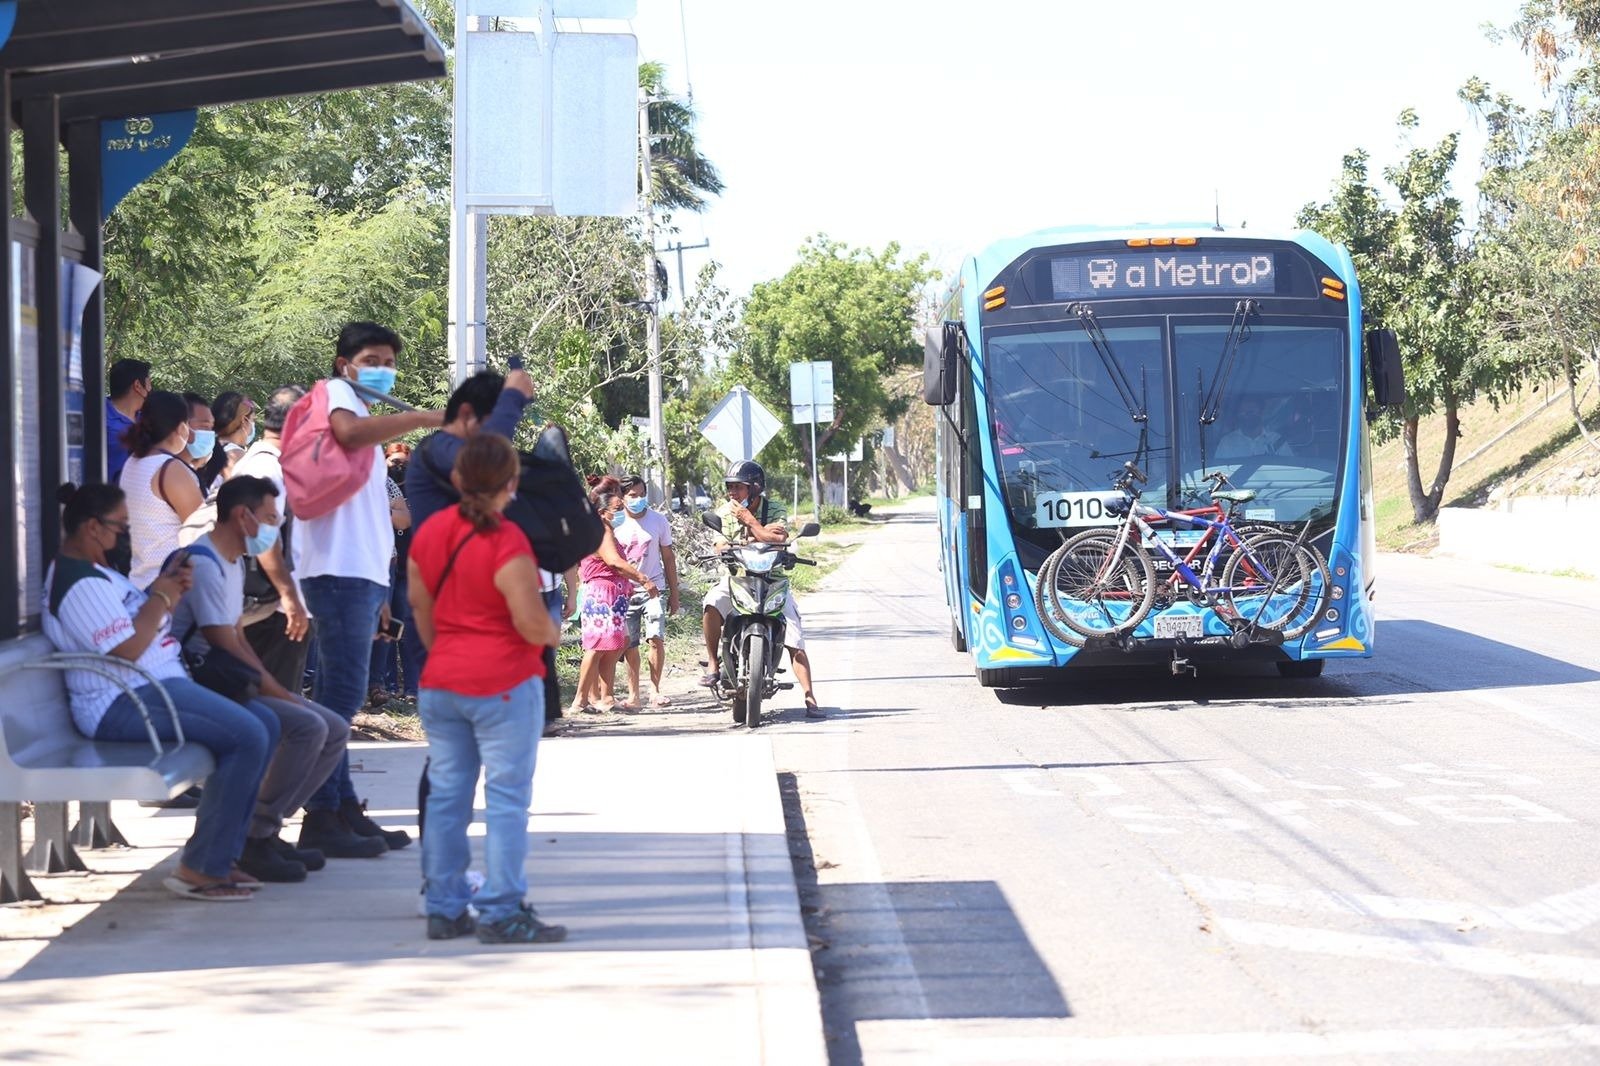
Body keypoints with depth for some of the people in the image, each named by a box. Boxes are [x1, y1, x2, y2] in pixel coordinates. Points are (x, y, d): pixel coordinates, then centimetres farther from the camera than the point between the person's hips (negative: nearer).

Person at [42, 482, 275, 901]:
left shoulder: (93, 570, 20)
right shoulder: (80, 584, -16)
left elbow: (137, 619, 25)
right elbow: (129, 647, -23)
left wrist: (169, 587, 8)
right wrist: (162, 597, -10)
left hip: (157, 688, 12)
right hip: (125, 705, -12)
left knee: (266, 727, 3)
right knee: (247, 736, -25)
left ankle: (218, 856, 2)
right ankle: (201, 868, -20)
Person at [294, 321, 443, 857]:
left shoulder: (366, 419, 27)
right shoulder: (335, 394, -1)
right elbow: (347, 432, -28)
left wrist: (378, 592, 27)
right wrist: (419, 418, -31)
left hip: (360, 572, 10)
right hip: (340, 568, -10)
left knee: (338, 694, 11)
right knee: (343, 692, -14)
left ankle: (344, 811, 13)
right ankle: (321, 817, -16)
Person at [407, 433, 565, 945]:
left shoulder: (429, 532, 5)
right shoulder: (506, 543, -17)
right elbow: (532, 624, -20)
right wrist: (553, 633, 2)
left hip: (441, 682, 7)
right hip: (504, 684, -7)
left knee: (445, 795, 11)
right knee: (507, 797, -2)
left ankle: (444, 909, 15)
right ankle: (501, 913, -2)